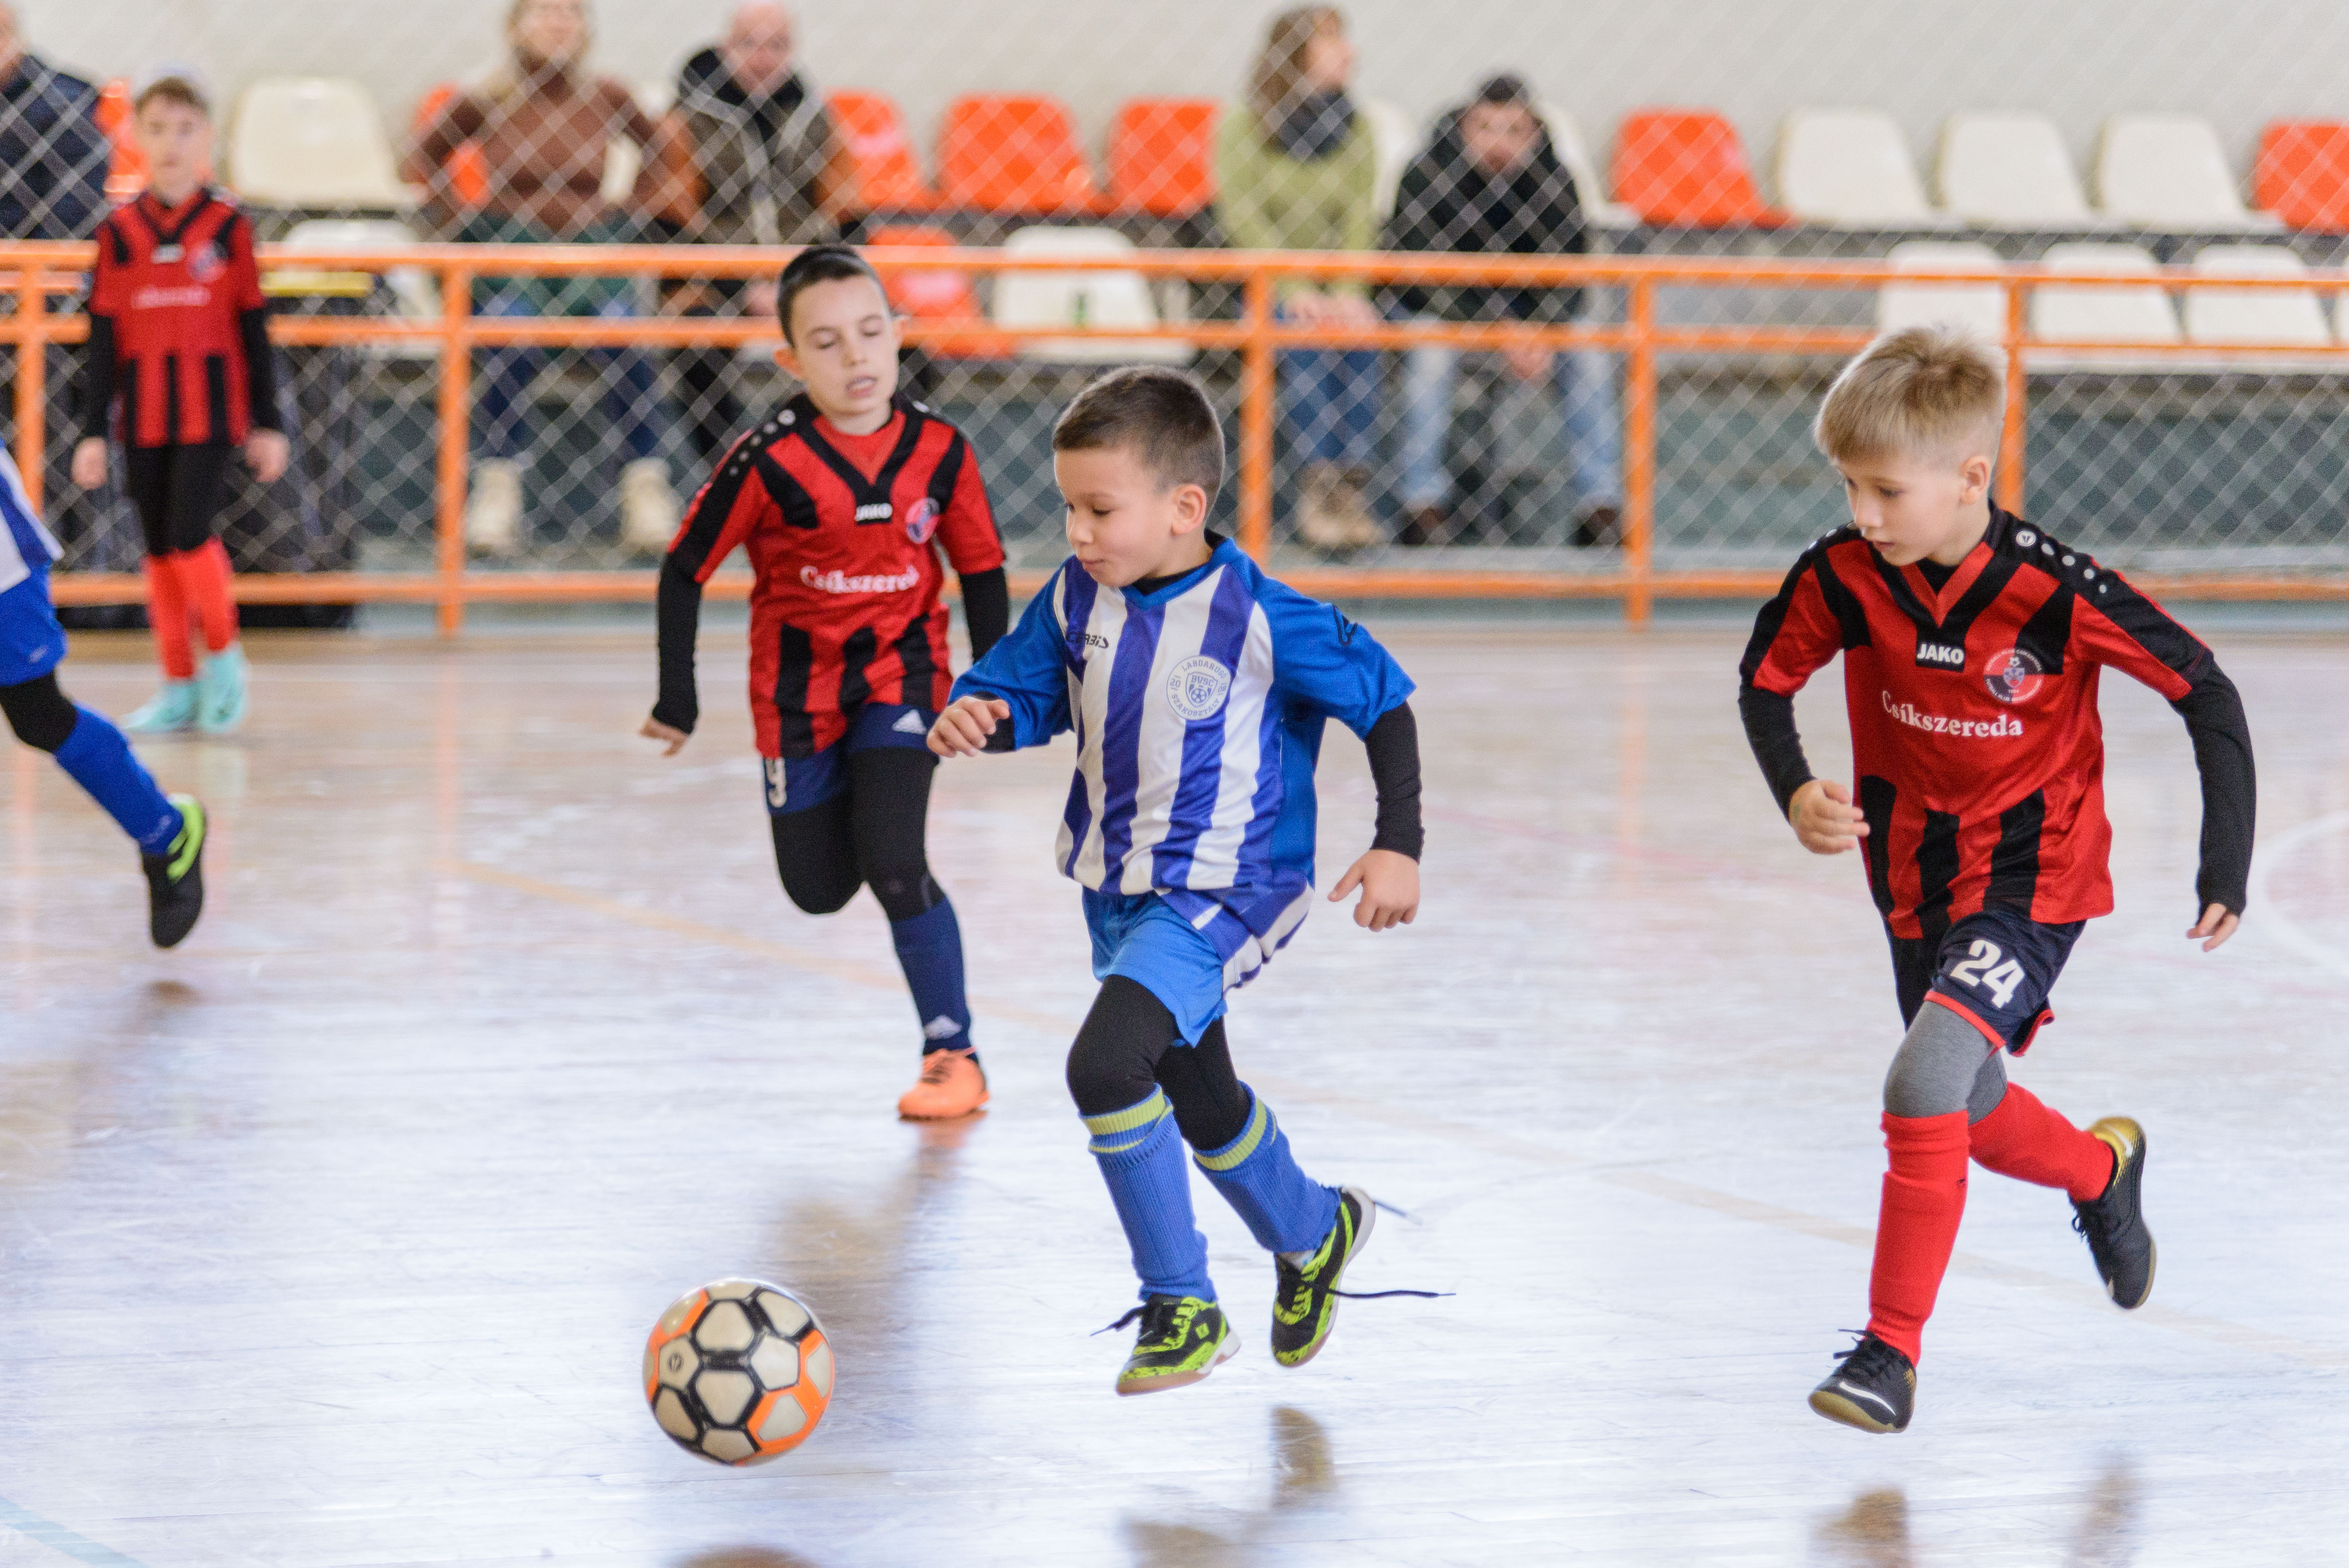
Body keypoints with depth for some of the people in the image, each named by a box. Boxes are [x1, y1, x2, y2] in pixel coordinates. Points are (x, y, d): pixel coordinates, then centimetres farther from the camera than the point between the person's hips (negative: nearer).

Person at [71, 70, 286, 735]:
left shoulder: (229, 225, -1)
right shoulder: (119, 231, 3)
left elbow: (254, 328, 3)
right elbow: (103, 337, 5)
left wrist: (267, 423, 3)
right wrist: (93, 431, 2)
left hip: (211, 408, -3)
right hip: (144, 413, 3)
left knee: (190, 535, -13)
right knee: (159, 548, 6)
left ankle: (223, 656, 9)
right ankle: (179, 687, 15)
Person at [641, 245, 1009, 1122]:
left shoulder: (939, 451, -11)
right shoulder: (770, 460, -18)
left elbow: (982, 570, 3)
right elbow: (685, 569, -10)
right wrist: (677, 697, -7)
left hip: (901, 675, 0)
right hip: (798, 684, 1)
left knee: (894, 867, -16)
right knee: (818, 891, 12)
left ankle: (953, 1053, -3)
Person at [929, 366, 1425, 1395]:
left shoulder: (1260, 617, -21)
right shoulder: (1077, 600, -6)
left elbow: (1383, 703, -12)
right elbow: (1023, 691, 3)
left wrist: (1398, 845, -15)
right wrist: (972, 717, -20)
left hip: (1227, 893, -7)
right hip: (1119, 890, 7)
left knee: (1105, 1063, -26)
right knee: (1202, 1105, 23)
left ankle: (1181, 1307, -12)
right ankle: (1313, 1232, 52)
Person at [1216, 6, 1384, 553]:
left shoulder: (1356, 130, 6)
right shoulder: (1242, 129, -4)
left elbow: (1360, 220, -2)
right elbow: (1244, 221, -12)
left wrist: (1347, 295, -19)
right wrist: (1297, 293, -25)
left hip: (1332, 286, 3)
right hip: (1261, 287, -2)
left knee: (1361, 331, -29)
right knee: (1303, 336, -33)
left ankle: (1350, 482, -30)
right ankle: (1321, 484, -35)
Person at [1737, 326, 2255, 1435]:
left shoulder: (2054, 591, -26)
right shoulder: (1844, 575, -15)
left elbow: (2205, 693, -16)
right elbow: (1766, 678, 3)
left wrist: (2227, 862, -14)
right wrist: (1795, 792, -16)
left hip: (2035, 878, -5)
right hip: (1917, 877, 5)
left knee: (1924, 1087, -22)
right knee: (1978, 1117, 20)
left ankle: (1891, 1352, -11)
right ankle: (2101, 1172, 53)